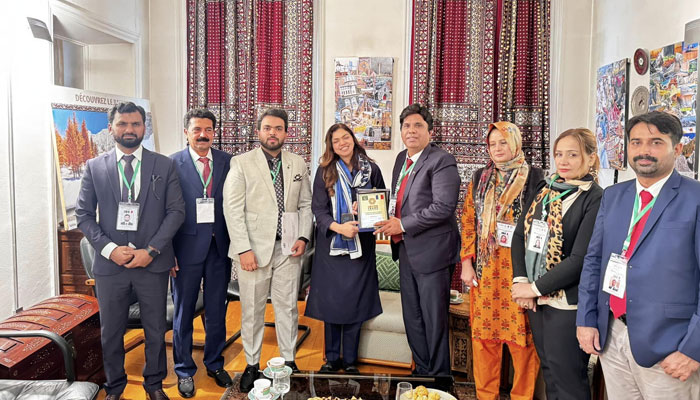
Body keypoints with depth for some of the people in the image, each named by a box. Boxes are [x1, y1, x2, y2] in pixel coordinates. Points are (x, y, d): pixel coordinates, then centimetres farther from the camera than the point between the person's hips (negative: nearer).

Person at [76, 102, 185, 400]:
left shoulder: (164, 166, 1)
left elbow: (176, 211, -2)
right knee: (111, 331, 13)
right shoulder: (95, 167, 4)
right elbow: (83, 215, 3)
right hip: (109, 262, 1)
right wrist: (109, 249, -10)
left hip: (153, 263, -1)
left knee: (155, 329, 11)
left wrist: (151, 250, -12)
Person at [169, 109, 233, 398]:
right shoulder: (173, 164, -5)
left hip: (220, 246, 3)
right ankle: (184, 370, 29)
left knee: (217, 311, 15)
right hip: (187, 247, -2)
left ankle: (214, 364, 34)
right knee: (183, 312, 11)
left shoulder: (228, 162, 3)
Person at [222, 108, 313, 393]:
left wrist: (303, 237, -1)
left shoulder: (298, 164, 9)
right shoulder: (241, 163, -2)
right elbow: (232, 209, -6)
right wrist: (244, 249, -13)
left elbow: (306, 204, 13)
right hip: (253, 248, -2)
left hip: (289, 249, 3)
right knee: (252, 310, 7)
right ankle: (252, 365, 22)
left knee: (288, 307, 10)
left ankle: (289, 361, 24)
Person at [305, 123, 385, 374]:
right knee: (331, 302, 5)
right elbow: (318, 208, -3)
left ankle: (350, 360, 18)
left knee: (356, 303, 4)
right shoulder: (325, 172, 2)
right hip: (331, 245, 0)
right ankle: (332, 359, 20)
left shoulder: (371, 169, 4)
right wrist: (338, 227, -20)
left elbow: (382, 202, 11)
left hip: (361, 245, 0)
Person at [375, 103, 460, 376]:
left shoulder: (441, 161, -13)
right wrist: (389, 218, 3)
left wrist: (402, 224, -19)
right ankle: (422, 370, 34)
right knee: (412, 318, 18)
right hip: (406, 251, 9)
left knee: (434, 320, 2)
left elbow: (443, 207, -22)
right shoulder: (402, 159, 13)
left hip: (431, 251, -8)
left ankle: (439, 375, 20)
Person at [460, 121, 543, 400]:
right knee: (483, 333, 9)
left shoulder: (534, 178, -1)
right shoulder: (479, 178, 11)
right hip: (484, 269, 4)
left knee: (521, 335, 3)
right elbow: (468, 221, 10)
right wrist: (467, 262, 2)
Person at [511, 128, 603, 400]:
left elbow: (580, 259, -18)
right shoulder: (545, 189, 8)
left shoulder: (597, 200, -14)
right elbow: (520, 234, 6)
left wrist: (536, 288, -14)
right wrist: (520, 281, -6)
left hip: (568, 303, -6)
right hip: (536, 299, 6)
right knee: (548, 370, 20)